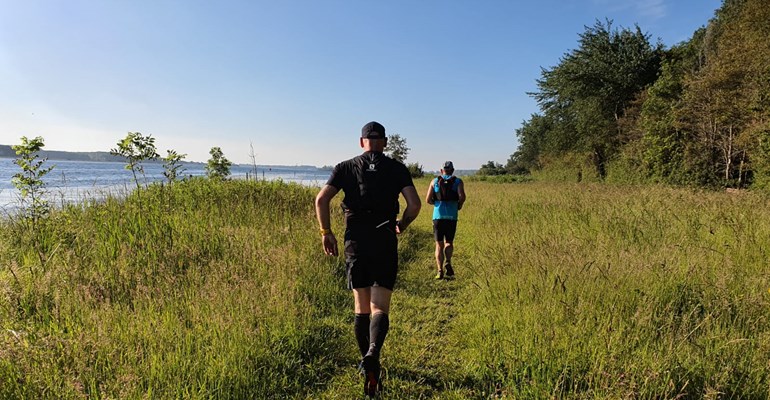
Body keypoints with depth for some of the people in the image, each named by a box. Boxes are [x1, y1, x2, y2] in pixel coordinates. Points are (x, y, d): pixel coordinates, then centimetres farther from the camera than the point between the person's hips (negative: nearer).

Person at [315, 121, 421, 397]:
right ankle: (373, 355, -24)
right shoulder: (397, 169, 6)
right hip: (385, 242, -1)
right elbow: (414, 204, -4)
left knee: (361, 307, 15)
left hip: (355, 242, 1)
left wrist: (326, 232, 8)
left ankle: (367, 359, 25)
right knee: (380, 308, 0)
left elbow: (321, 200, -2)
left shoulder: (346, 167, 8)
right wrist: (401, 226, 14)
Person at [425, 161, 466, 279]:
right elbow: (462, 196, -10)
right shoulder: (458, 181, 7)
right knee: (449, 242, 16)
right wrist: (459, 205, 9)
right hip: (451, 216, 0)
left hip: (438, 216, 0)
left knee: (439, 244, 9)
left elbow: (428, 200, 3)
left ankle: (440, 271, 2)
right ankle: (448, 262, -10)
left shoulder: (434, 181, 10)